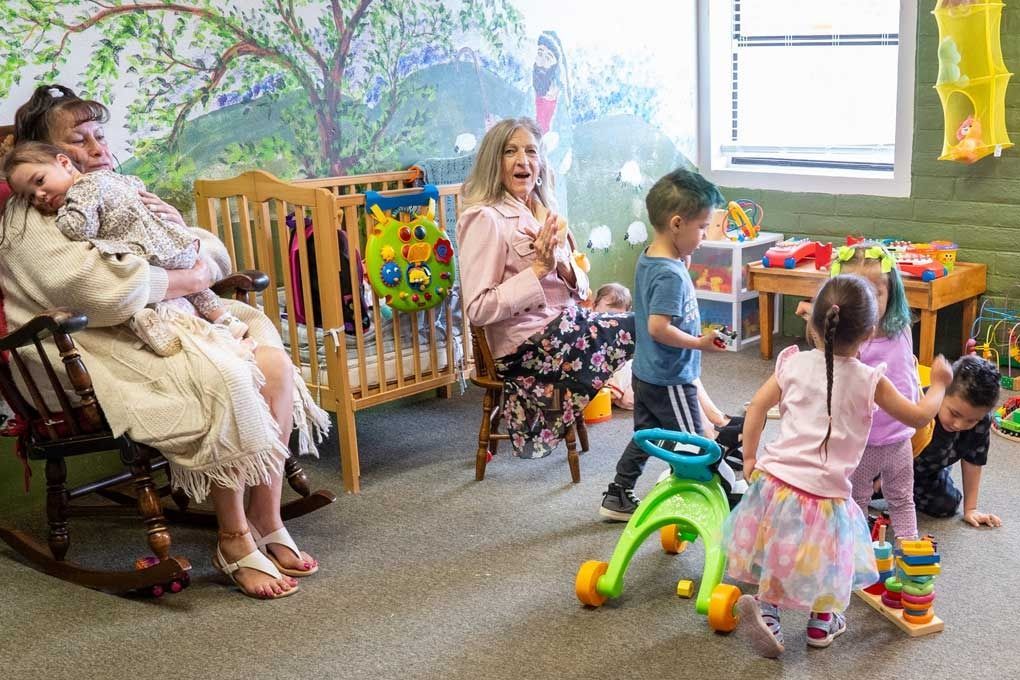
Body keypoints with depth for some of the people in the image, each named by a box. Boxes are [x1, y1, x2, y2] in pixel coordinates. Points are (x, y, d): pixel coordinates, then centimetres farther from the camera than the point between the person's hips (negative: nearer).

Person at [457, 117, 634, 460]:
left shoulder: (543, 212, 12)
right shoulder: (485, 218, -12)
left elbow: (579, 287, 13)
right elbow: (478, 309, -19)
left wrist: (563, 267, -10)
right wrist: (539, 268, -21)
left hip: (566, 322, 8)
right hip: (528, 344, -8)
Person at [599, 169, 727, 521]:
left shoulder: (647, 259, 3)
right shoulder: (671, 274, -26)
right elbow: (658, 328, -30)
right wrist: (699, 343, -21)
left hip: (645, 373, 9)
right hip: (671, 380, -9)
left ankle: (618, 498, 27)